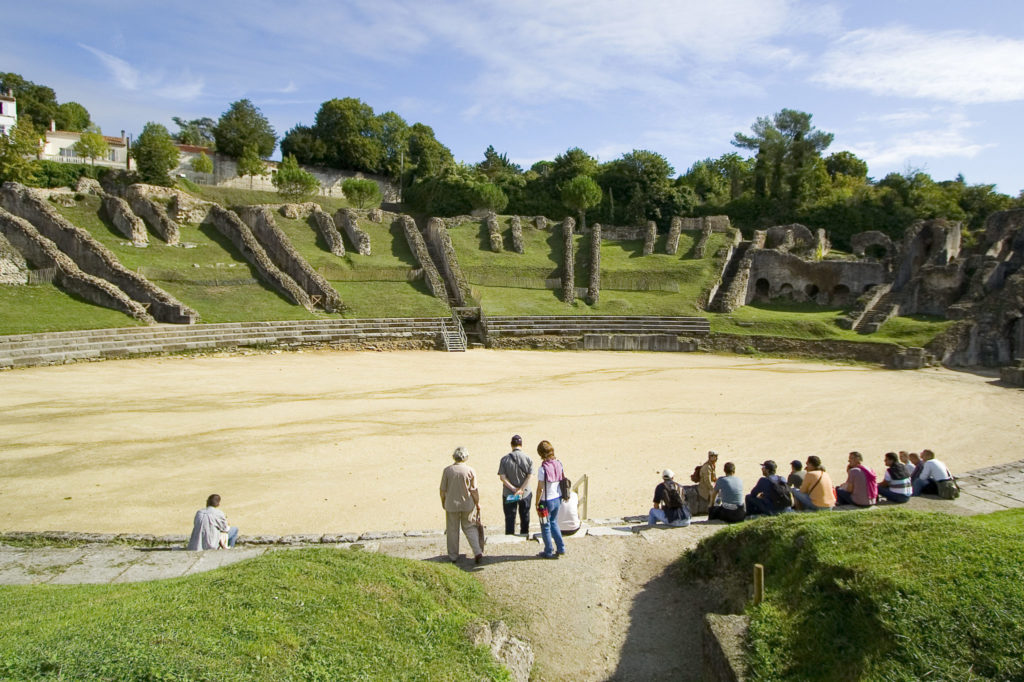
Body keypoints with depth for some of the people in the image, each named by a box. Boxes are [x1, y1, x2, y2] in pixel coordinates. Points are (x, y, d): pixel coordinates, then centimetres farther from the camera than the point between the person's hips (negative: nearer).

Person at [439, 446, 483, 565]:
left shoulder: (447, 470, -8)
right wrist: (477, 503, 8)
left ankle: (453, 556, 21)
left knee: (452, 530, 12)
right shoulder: (470, 470, -8)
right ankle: (478, 552, 3)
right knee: (469, 528, 15)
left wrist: (443, 502, 13)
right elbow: (474, 490, -5)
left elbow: (443, 489, -3)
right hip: (467, 504, 1)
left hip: (451, 505, 0)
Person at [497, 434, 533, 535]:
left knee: (510, 518, 10)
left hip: (508, 494, -1)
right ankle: (524, 535, 27)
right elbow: (530, 476, -14)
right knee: (525, 516, 17)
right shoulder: (528, 459, -8)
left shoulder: (505, 459, -9)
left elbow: (502, 477, -13)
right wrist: (521, 489, -16)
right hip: (525, 493, 1)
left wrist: (514, 489, -13)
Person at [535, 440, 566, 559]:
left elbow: (540, 488, -18)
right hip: (557, 499, 6)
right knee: (554, 523, 23)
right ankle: (561, 548, 25)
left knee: (546, 526, 11)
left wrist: (537, 503, -7)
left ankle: (549, 552, 20)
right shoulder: (559, 464, -3)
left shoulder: (542, 468, -22)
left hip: (546, 501, -6)